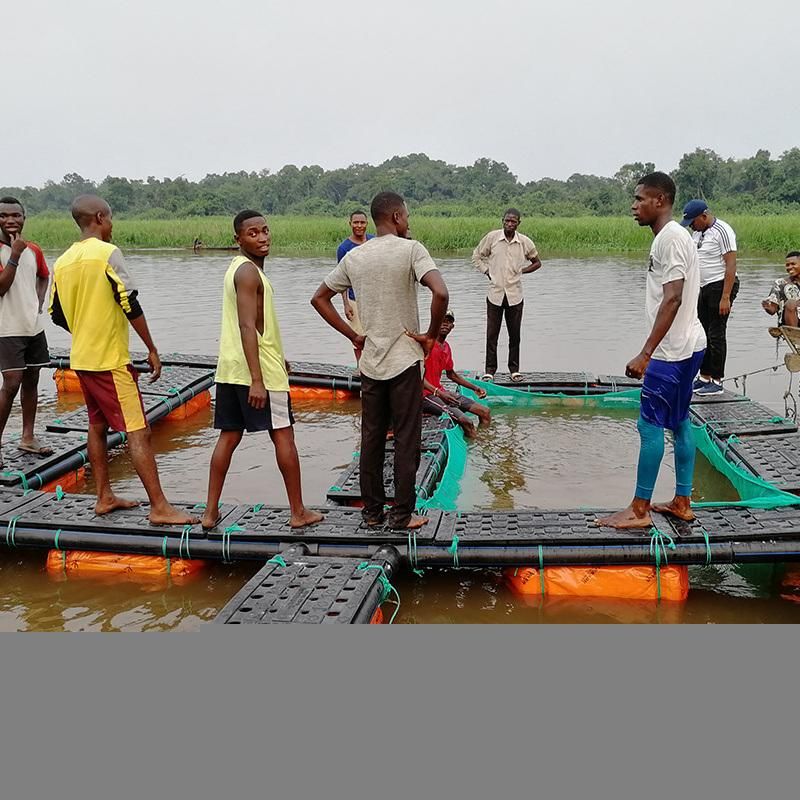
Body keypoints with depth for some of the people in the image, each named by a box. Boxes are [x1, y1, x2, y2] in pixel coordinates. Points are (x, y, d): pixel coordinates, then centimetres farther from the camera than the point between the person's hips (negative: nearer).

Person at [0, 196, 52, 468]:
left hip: (34, 326, 6)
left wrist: (39, 303, 11)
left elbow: (44, 277, 26)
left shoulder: (33, 250, 8)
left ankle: (27, 437, 22)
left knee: (31, 380, 11)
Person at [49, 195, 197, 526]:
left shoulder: (63, 262, 8)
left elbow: (57, 314, 13)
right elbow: (130, 304, -18)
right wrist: (152, 349, -12)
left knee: (97, 425, 17)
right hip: (110, 360, -8)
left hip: (81, 358, 8)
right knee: (138, 432, -7)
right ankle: (159, 507, -6)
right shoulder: (107, 252, -13)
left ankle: (104, 497, 25)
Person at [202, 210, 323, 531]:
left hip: (229, 369, 9)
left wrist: (278, 356, 34)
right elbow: (247, 327, -24)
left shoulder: (237, 268, 17)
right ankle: (298, 512, 9)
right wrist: (257, 381, -28)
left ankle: (210, 512, 12)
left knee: (228, 437, 11)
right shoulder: (249, 272, -15)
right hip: (257, 369, -9)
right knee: (283, 436, 1)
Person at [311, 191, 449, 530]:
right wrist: (431, 335, -10)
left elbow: (319, 298, 13)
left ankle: (372, 511, 20)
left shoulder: (353, 256, 7)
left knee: (371, 438, 12)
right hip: (404, 361, -5)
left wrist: (353, 336, 12)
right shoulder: (410, 249, -10)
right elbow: (441, 293, -24)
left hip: (370, 361, 5)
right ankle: (402, 515, 10)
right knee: (406, 440, 4)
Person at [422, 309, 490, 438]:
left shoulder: (446, 347, 14)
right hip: (426, 395, -9)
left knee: (485, 413, 3)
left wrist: (474, 388, 25)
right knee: (466, 422, -26)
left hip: (441, 392, 9)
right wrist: (438, 392, -29)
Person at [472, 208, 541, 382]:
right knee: (492, 334, 2)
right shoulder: (491, 237, -3)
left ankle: (514, 369, 18)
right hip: (495, 293, -1)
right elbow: (477, 256, 11)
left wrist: (521, 271, 4)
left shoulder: (525, 242, -1)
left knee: (515, 334, 7)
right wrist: (487, 271, 2)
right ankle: (490, 369, 12)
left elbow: (537, 262, 14)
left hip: (515, 294, 1)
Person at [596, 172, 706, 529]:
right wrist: (650, 352, 22)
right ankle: (682, 502, 22)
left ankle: (639, 510, 2)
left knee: (650, 424, -5)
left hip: (673, 350, -10)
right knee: (679, 421, 14)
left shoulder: (671, 237, -16)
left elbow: (673, 299, -24)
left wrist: (645, 354, -26)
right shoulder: (672, 236, 14)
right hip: (686, 346, 10)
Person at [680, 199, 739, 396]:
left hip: (720, 286, -9)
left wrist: (725, 297, -22)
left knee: (716, 335, -5)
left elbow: (731, 266, -18)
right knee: (702, 334, 10)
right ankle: (704, 377, 19)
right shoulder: (697, 232, 12)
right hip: (704, 288, 9)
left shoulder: (722, 231, -14)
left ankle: (717, 381, 2)